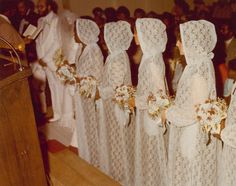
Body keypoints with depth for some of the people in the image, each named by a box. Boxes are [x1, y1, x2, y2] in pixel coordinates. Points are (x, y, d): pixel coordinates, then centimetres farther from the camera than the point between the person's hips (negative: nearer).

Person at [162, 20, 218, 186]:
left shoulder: (199, 71, -26)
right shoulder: (199, 63, 2)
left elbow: (196, 112, -23)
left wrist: (168, 113, -12)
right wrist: (171, 105, 5)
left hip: (194, 136, -8)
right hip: (189, 132, 8)